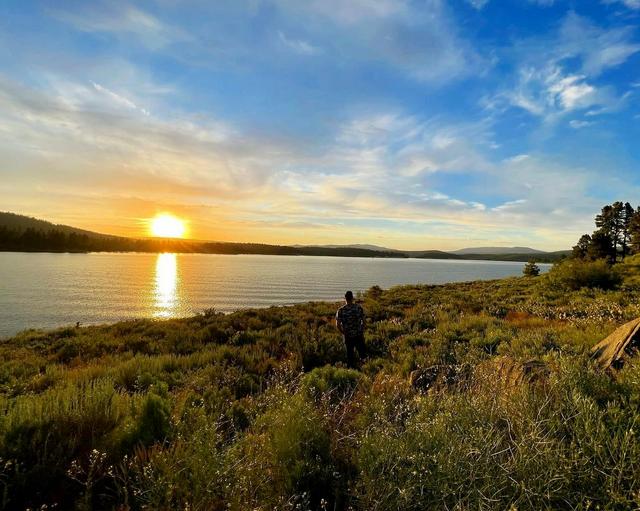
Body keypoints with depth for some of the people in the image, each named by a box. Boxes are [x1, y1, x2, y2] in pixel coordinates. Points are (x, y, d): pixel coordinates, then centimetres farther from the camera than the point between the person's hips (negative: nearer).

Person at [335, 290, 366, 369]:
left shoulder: (341, 310, -9)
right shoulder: (359, 308, -4)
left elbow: (338, 324, -10)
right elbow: (363, 321, 0)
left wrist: (343, 333, 4)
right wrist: (362, 332, 12)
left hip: (348, 336, 0)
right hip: (359, 335, 1)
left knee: (350, 354, 12)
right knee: (362, 351, 14)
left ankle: (352, 368, 19)